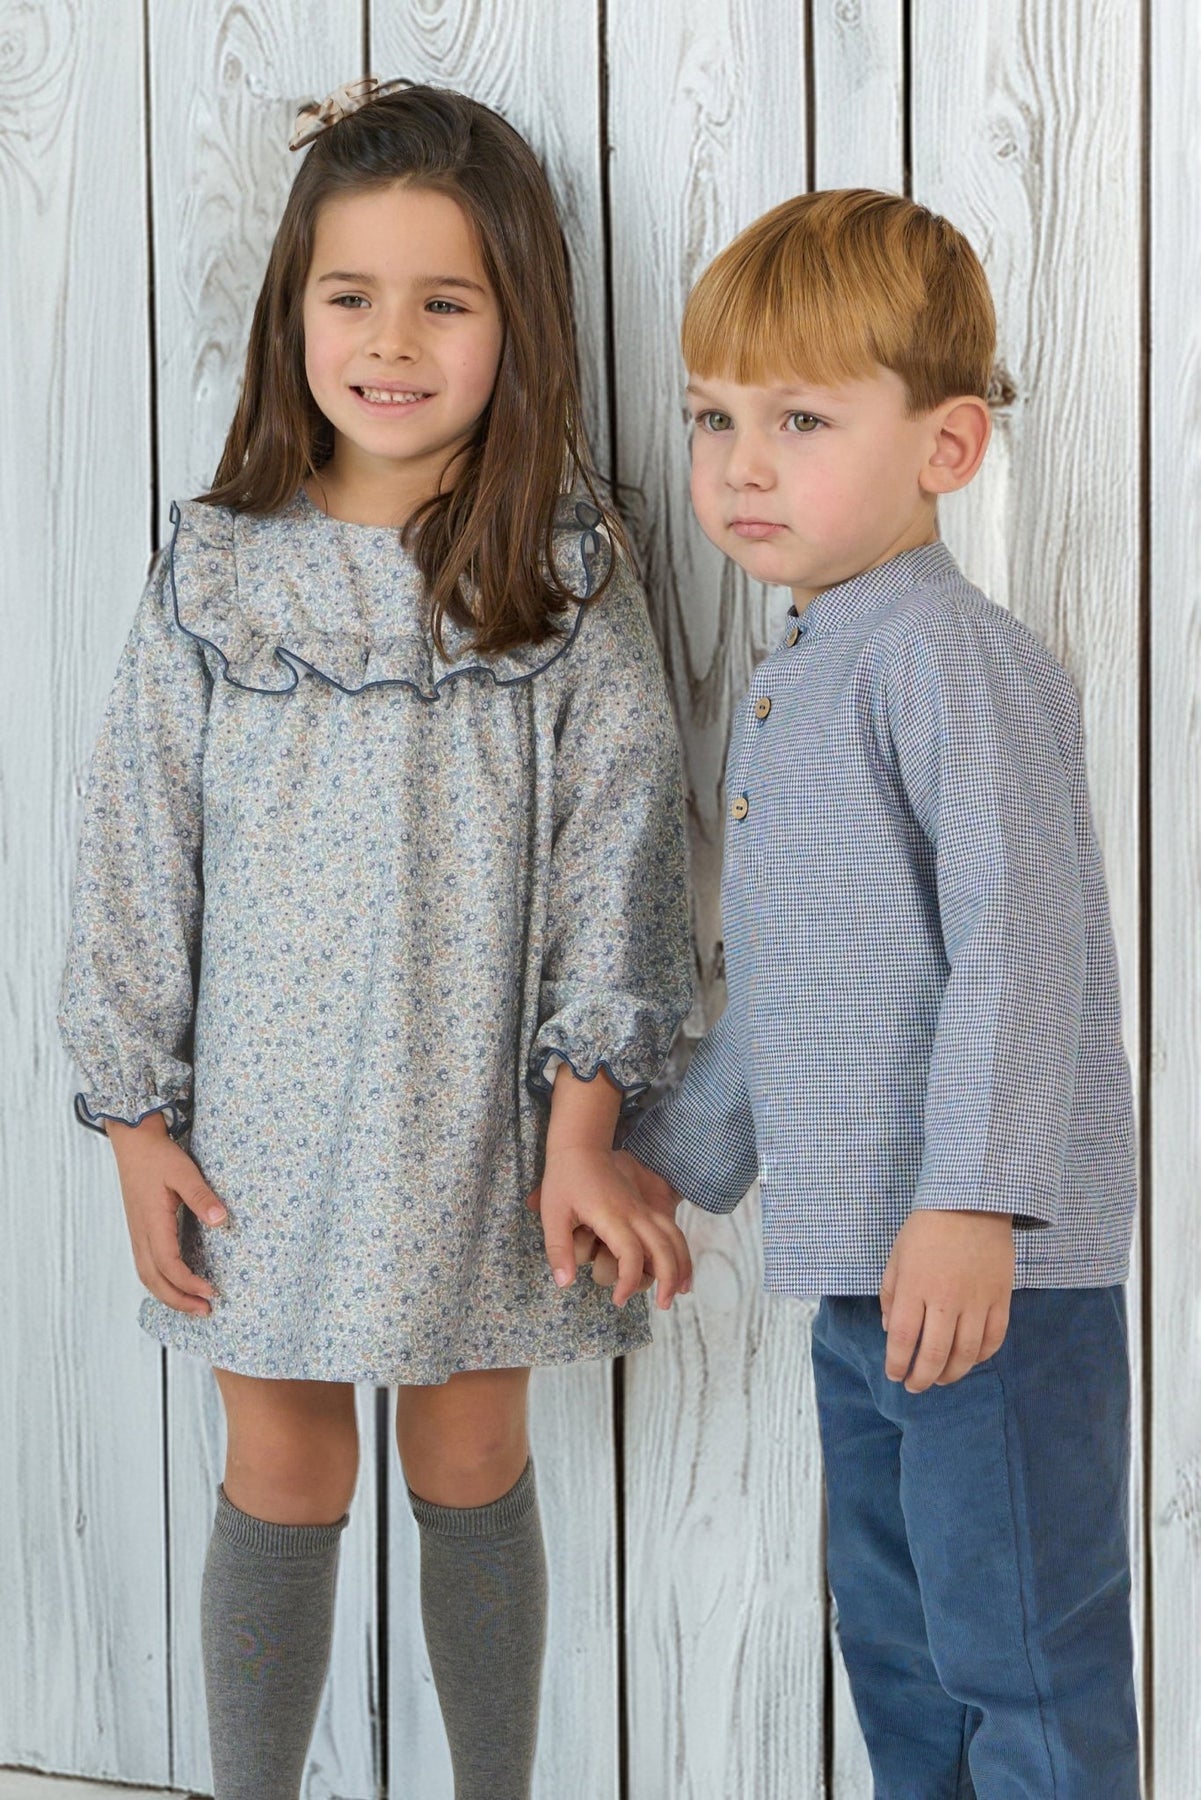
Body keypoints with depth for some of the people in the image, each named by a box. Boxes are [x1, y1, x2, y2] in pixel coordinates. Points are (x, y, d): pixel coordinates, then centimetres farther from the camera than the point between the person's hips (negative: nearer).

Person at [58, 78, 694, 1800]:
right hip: (266, 1120, 1)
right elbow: (137, 853, 1)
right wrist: (135, 1118, -1)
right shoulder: (215, 574, -2)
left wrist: (584, 1121, -10)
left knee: (472, 1468, 11)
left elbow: (611, 852, -5)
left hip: (480, 1115, 0)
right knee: (282, 1483, 9)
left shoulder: (567, 578, -4)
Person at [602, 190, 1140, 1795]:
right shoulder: (786, 685, 15)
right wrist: (683, 1152, 27)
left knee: (1021, 1664, -1)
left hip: (990, 1262, -10)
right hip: (859, 1261, 10)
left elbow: (1022, 946, -22)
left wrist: (972, 1202, -27)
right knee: (895, 1643, 20)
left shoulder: (952, 662, -14)